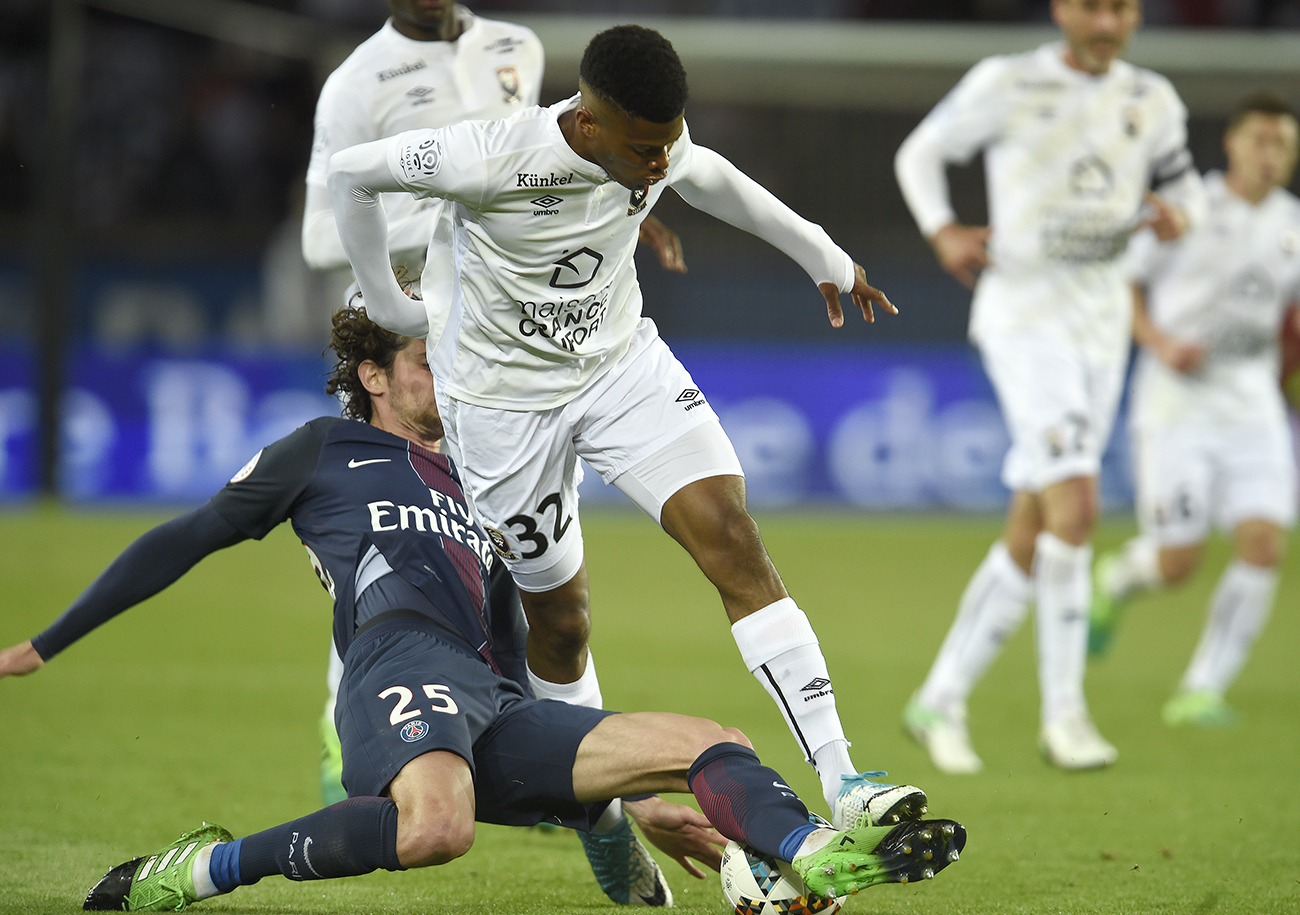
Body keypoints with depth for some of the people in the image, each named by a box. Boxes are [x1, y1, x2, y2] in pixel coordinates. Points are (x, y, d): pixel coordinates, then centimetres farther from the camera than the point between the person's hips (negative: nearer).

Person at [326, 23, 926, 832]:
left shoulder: (661, 147, -12)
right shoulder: (495, 158, -29)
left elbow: (713, 179, 13)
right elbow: (353, 171, -15)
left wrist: (825, 258, 26)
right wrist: (389, 309, -4)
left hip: (623, 365, 4)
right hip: (506, 396, -3)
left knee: (734, 542, -15)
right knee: (560, 619, 3)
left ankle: (841, 783, -20)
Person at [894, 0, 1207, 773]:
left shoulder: (1152, 101, 9)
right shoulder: (1008, 84, -4)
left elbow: (1184, 185, 23)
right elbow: (921, 154, 8)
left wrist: (1176, 214, -1)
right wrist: (944, 234, -9)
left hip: (1100, 324, 6)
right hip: (1022, 312, -6)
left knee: (1031, 533, 6)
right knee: (1075, 503, -21)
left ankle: (942, 701, 18)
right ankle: (1064, 711, -14)